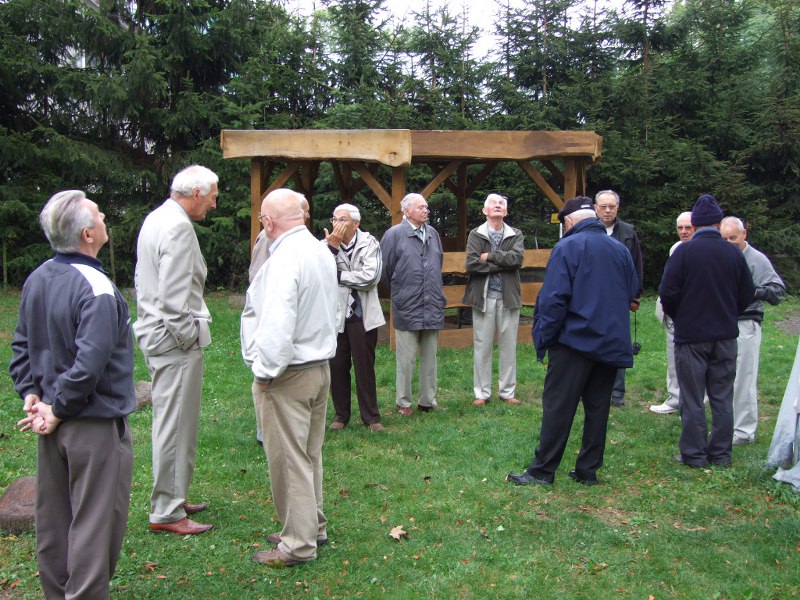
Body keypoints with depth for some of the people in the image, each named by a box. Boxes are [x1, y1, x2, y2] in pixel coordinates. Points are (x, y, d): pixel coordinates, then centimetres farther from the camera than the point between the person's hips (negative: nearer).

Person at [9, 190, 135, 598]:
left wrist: (32, 394, 7)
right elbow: (89, 365, -27)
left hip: (55, 425, 9)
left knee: (52, 520, 19)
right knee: (95, 524, 4)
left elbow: (20, 346, 11)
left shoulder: (37, 279, 4)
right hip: (95, 425, -8)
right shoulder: (96, 290, -22)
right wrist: (58, 410, -14)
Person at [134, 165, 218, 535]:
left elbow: (143, 280, 22)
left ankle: (170, 499, 29)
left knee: (170, 423, 18)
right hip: (174, 339, -11)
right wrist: (188, 338, -14)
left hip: (154, 332, 11)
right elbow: (174, 297, -23)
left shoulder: (155, 220, 15)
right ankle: (166, 513, 7)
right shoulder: (178, 227, -18)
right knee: (175, 425, -2)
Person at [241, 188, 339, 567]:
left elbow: (277, 326, -26)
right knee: (309, 454, 19)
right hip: (320, 366, 9)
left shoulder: (284, 259, -21)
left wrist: (265, 372, -15)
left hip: (288, 374, -9)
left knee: (289, 459, 2)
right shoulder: (323, 252, 8)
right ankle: (313, 527, 32)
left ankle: (298, 544, 12)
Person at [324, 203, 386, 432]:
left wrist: (337, 275, -11)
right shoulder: (326, 244, -1)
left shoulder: (369, 244, -5)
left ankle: (371, 416, 16)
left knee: (365, 366, 6)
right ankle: (341, 414, 25)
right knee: (337, 366, 10)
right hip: (334, 314, 2)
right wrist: (332, 248, -17)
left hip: (362, 315, -2)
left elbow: (370, 277, -18)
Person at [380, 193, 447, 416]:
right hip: (407, 309, -5)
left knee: (430, 359, 12)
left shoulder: (432, 233, 10)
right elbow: (384, 269, -5)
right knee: (406, 360, 3)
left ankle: (428, 400, 23)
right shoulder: (394, 234, -8)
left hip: (432, 308, 5)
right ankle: (404, 403, 16)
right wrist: (398, 293, 4)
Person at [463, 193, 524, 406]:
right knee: (482, 347, 4)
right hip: (483, 297, -1)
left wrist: (490, 256, -12)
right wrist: (502, 263, -12)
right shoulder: (476, 234, 2)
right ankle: (482, 393, 14)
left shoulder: (516, 235, 6)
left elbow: (517, 258, -12)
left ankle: (507, 391, 19)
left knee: (508, 347, 7)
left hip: (508, 297, 2)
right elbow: (471, 264, -12)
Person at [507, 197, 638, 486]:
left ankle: (542, 470, 3)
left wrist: (543, 339, -7)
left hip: (575, 341, -5)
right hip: (612, 343, 5)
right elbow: (632, 293, 15)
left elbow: (553, 299, -15)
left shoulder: (567, 247, -9)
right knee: (598, 408, 11)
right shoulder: (620, 250, 7)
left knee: (558, 406, -1)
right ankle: (588, 470, 18)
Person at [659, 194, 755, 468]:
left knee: (692, 399, 5)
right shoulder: (734, 253, -2)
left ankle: (694, 454, 10)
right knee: (722, 398, 12)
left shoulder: (684, 251, -12)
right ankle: (721, 454, 18)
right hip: (725, 335, 3)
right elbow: (747, 295, 5)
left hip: (691, 335, -3)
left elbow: (667, 292, -12)